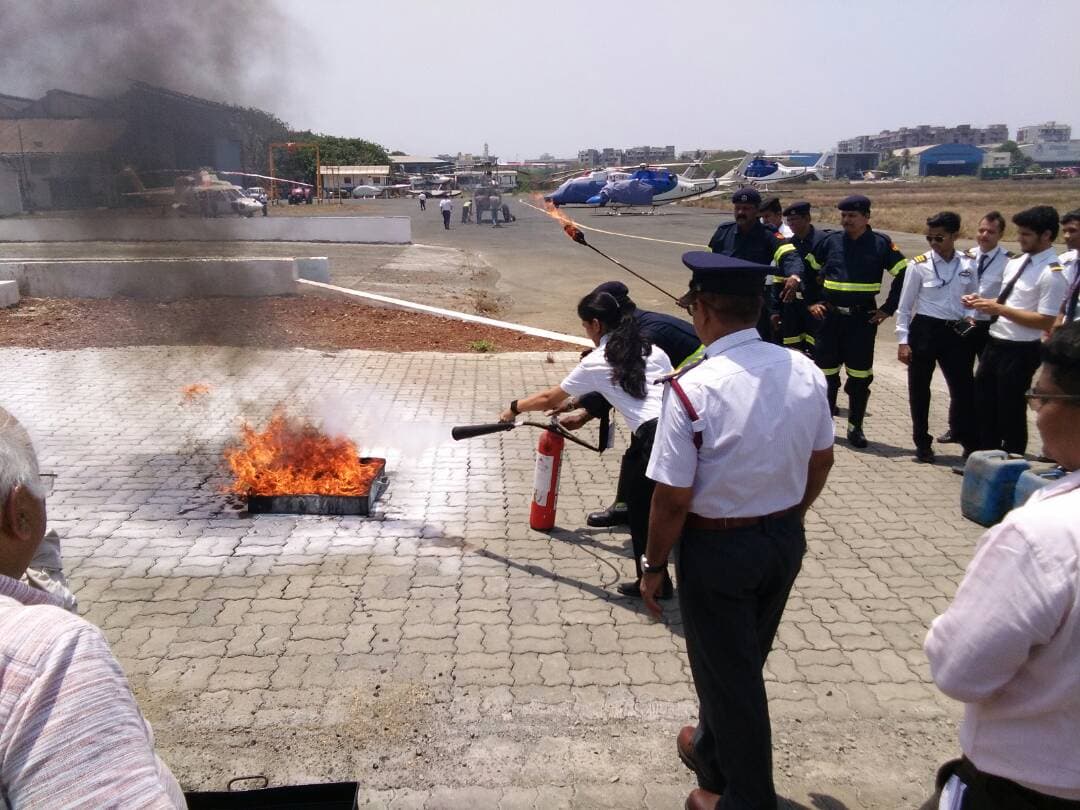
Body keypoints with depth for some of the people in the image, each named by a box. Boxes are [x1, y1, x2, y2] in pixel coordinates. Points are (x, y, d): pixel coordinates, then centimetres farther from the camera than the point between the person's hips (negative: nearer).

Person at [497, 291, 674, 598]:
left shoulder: (595, 362, 9)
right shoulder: (654, 350, 21)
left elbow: (550, 398, 20)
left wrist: (515, 408, 36)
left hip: (653, 437, -6)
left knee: (642, 512, 15)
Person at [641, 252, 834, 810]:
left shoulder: (692, 388, -26)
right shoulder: (805, 371, -6)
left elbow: (674, 497, -21)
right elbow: (821, 461, 6)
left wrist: (654, 564, -6)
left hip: (718, 547, -6)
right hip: (786, 540, 7)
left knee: (727, 670, 14)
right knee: (744, 660, 26)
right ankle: (713, 753, 50)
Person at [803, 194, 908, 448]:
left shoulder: (880, 243, -1)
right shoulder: (831, 241, 4)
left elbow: (904, 274, 2)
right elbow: (808, 270, 14)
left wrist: (888, 308, -2)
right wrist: (811, 302, 6)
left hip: (863, 319, -1)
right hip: (830, 317, 2)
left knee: (860, 376, 3)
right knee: (826, 373, 7)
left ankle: (855, 428, 15)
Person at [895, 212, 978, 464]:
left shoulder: (968, 265, 0)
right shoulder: (919, 265, -8)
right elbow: (904, 306, -4)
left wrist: (970, 316, -8)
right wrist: (902, 341, -7)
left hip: (955, 332, 2)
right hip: (924, 330, -2)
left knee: (964, 387, 2)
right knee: (919, 389, 8)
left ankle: (969, 442, 18)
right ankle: (922, 443, 23)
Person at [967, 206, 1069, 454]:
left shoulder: (1052, 274, -17)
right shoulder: (1015, 263, 9)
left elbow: (1046, 322, -21)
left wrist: (998, 309, -22)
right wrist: (982, 302, -1)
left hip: (1020, 352, -8)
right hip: (995, 343, 8)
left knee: (1010, 411, 5)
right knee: (984, 405, 17)